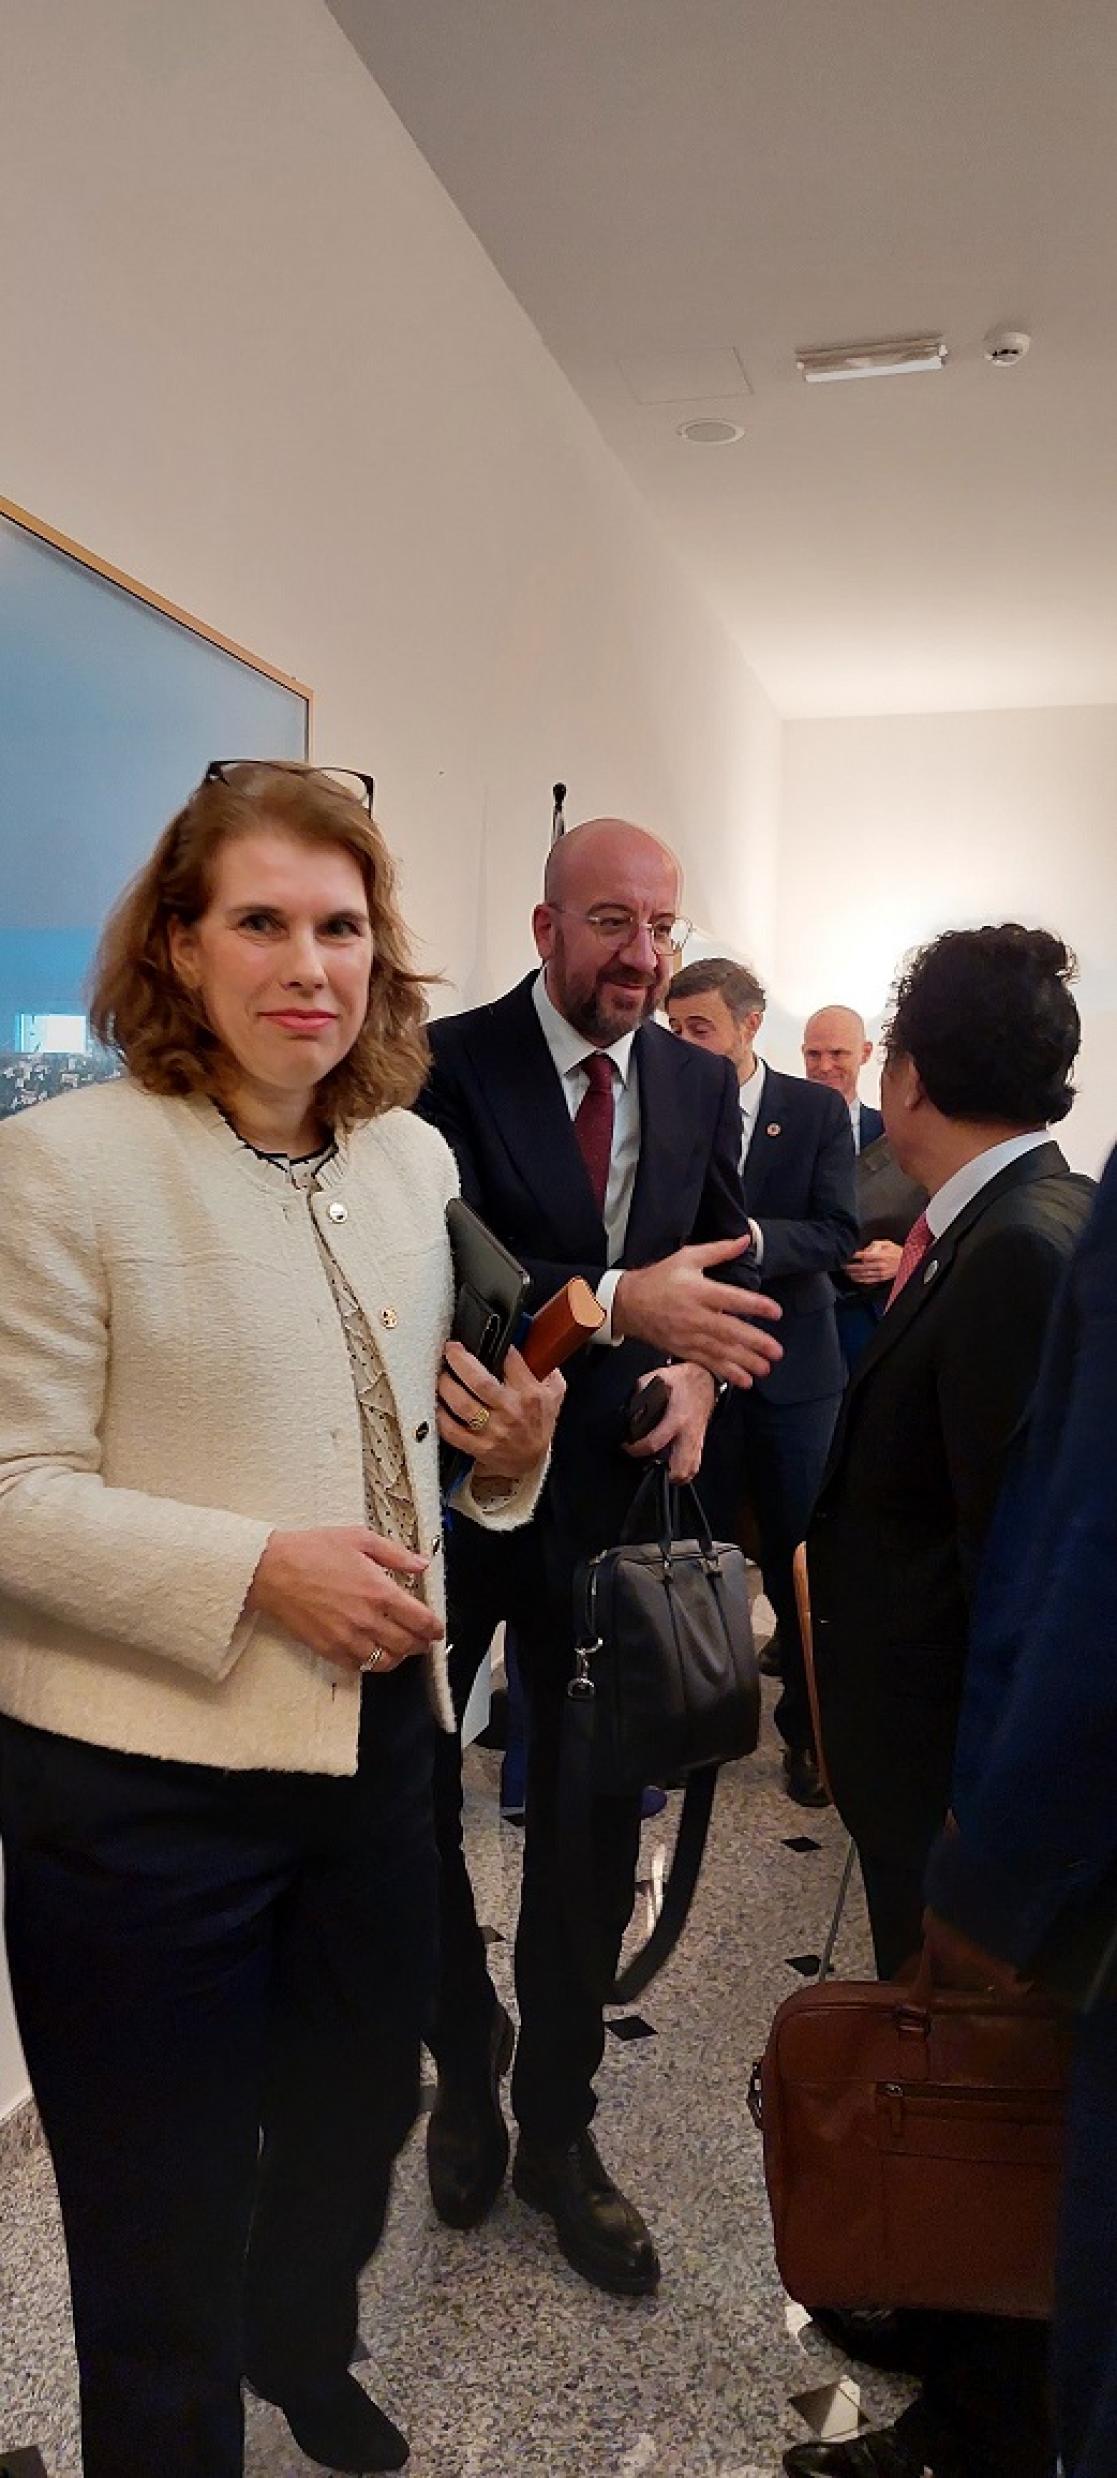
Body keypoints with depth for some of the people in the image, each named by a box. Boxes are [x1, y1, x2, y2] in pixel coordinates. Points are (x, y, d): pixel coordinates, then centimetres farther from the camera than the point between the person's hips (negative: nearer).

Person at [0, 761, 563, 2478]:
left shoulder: (414, 1158, 4)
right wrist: (257, 1569, -25)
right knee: (163, 2228, 14)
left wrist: (510, 1452, -6)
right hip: (143, 1772, -6)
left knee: (358, 2110, 28)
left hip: (380, 1737, 7)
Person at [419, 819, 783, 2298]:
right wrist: (620, 1301, -34)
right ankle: (465, 2074, 41)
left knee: (596, 1817, 13)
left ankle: (556, 2124, 35)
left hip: (609, 1495, 4)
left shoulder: (701, 1083, 4)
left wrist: (699, 1374, -12)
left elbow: (722, 1263, 9)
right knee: (416, 1802, 13)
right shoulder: (451, 1067, -13)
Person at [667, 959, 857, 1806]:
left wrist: (750, 1239, -26)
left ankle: (808, 1730, 23)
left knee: (800, 1561, 7)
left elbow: (839, 1234, -10)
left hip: (793, 1364, -1)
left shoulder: (817, 1110, -2)